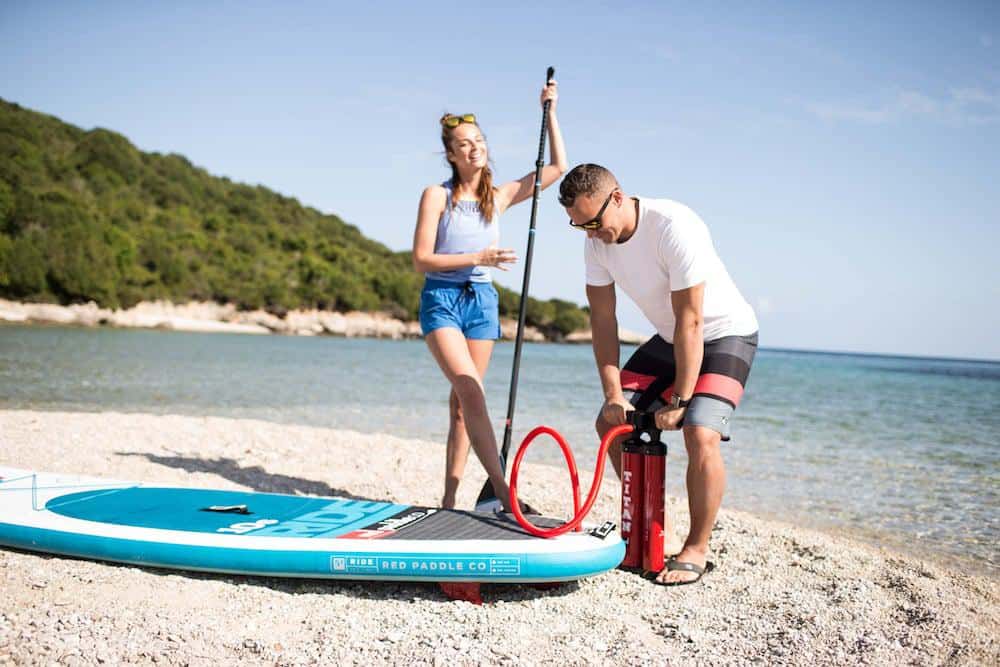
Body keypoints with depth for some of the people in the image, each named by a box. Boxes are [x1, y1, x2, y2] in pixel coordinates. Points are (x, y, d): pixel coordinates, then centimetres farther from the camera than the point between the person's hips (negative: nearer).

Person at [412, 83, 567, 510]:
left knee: (461, 402, 5)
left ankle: (450, 497, 10)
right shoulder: (437, 195, -2)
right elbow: (421, 259, -7)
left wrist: (549, 112, 10)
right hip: (442, 299, -4)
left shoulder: (499, 197, 9)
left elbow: (558, 167, 11)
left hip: (482, 300, 4)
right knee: (470, 388, -21)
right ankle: (502, 489, -27)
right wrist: (477, 257, -15)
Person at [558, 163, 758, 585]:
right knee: (611, 423, 2)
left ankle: (696, 549, -6)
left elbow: (691, 322, -30)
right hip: (669, 339, 7)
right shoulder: (597, 240, -9)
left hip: (725, 334, -7)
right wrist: (613, 394, -13)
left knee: (701, 434, -25)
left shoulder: (673, 226, -31)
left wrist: (679, 400, -28)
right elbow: (602, 319, -5)